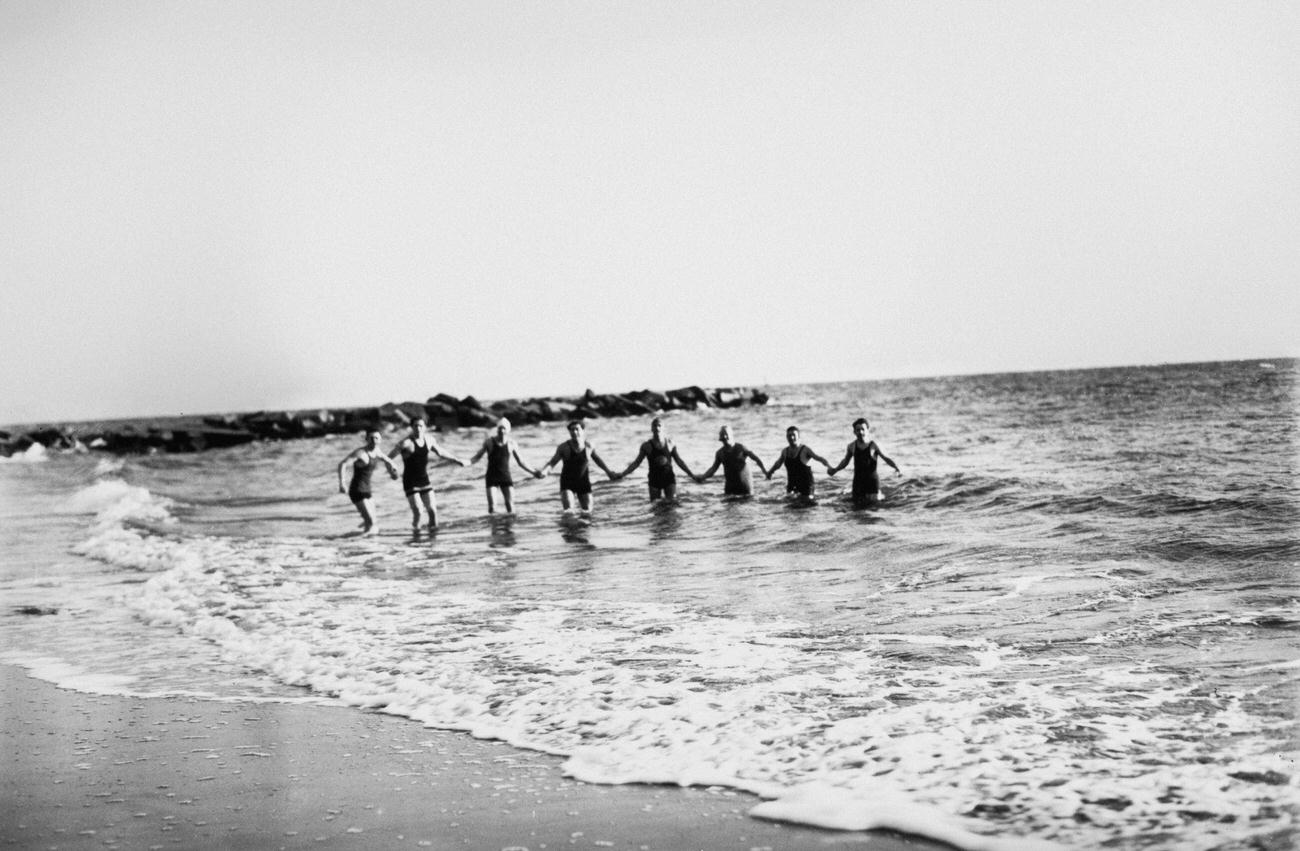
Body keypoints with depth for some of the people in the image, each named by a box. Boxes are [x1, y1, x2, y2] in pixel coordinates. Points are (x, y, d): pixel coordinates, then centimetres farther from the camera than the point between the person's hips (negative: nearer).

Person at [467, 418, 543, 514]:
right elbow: (477, 457, 5)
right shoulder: (489, 442, -2)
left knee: (510, 507, -8)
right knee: (492, 508, -10)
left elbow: (520, 462, 10)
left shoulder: (511, 444, 0)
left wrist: (533, 472, 5)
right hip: (491, 477, -1)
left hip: (506, 477, 1)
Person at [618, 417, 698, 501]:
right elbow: (636, 463, 3)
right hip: (654, 480, 0)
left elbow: (679, 461, 11)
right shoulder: (647, 446, -3)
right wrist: (622, 474, -6)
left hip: (669, 479, 0)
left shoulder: (670, 444, 1)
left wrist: (692, 475, 11)